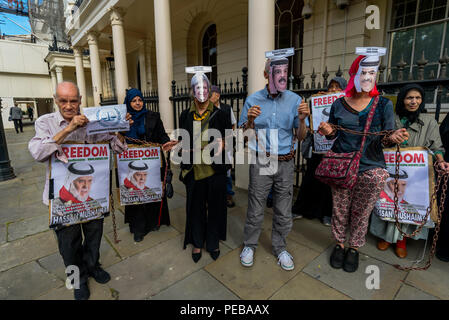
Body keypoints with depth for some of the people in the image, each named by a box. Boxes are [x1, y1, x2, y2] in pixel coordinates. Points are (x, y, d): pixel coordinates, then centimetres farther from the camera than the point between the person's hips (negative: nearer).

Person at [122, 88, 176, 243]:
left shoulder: (153, 116, 2)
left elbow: (162, 134, -2)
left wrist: (166, 142, -21)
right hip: (133, 163, 1)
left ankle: (153, 222, 28)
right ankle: (138, 229, 17)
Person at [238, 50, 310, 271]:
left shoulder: (295, 100, 1)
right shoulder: (253, 100, -2)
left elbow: (300, 137, 4)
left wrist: (302, 120, -15)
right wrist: (250, 120, -19)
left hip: (285, 162, 2)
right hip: (261, 161, -1)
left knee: (283, 211, 12)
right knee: (255, 210, 7)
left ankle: (279, 247, 34)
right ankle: (249, 246, 31)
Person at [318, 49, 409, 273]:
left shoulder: (383, 105, 2)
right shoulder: (339, 105, 4)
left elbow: (386, 139, 1)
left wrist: (393, 138, -21)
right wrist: (329, 132, -9)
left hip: (371, 168, 0)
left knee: (361, 212, 10)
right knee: (340, 210, 10)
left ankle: (354, 248, 33)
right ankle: (339, 244, 33)